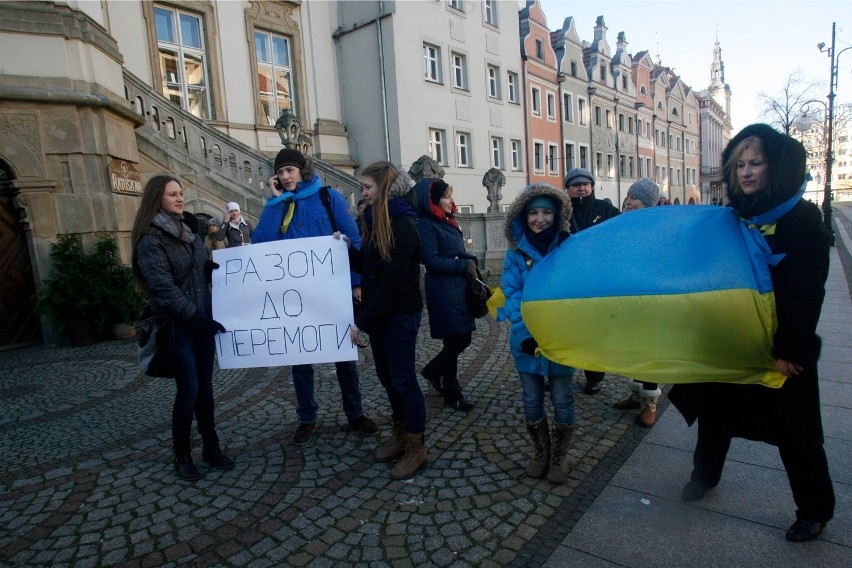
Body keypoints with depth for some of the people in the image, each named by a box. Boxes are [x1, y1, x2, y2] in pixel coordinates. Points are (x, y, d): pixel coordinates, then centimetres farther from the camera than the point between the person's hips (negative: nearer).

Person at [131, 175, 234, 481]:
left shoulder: (188, 230, 11)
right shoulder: (150, 240, -10)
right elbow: (164, 288, -17)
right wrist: (198, 318, -20)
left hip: (201, 320, 6)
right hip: (176, 325, -6)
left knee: (205, 388, 11)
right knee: (189, 390, -1)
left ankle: (210, 446, 24)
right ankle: (182, 455, 18)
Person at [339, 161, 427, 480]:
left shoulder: (403, 225, -17)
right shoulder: (376, 220, 11)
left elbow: (392, 281, -21)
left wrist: (362, 322, -19)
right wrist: (348, 249, -3)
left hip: (400, 314, -9)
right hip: (378, 312, 9)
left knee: (403, 379, 0)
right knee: (387, 376, 16)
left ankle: (417, 448, 16)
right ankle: (400, 435, 33)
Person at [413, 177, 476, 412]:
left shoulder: (448, 222, 14)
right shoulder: (425, 225, -12)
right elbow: (432, 261, -19)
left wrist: (470, 261, -2)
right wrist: (464, 265, -14)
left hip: (460, 289, 9)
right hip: (443, 292, -8)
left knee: (464, 339, 13)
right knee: (453, 342, 2)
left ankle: (433, 370, 35)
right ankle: (452, 395, 20)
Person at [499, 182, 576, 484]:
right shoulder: (516, 251, -2)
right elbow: (511, 294, -7)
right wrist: (525, 332, -19)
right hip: (526, 339, 1)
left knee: (562, 400, 10)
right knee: (532, 400, 12)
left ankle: (560, 457, 31)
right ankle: (540, 454, 34)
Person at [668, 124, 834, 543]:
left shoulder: (803, 220, -13)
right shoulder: (732, 217, 2)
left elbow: (807, 293, -16)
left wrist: (790, 351, -19)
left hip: (782, 350, -5)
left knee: (796, 432, 9)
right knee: (715, 406, 17)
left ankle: (815, 511, 32)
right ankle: (705, 473, 41)